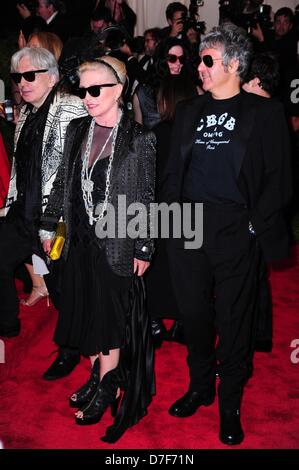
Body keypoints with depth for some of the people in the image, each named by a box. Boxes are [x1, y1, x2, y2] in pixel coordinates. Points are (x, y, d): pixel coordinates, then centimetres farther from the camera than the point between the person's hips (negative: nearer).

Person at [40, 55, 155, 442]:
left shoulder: (139, 139, -10)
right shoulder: (77, 131, 5)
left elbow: (146, 198, -8)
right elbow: (62, 181, 13)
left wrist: (144, 249, -8)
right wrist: (49, 223, 12)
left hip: (117, 242, -5)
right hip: (81, 238, 6)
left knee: (111, 313, 3)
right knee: (84, 309, 13)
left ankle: (107, 388, 19)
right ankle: (96, 375, 30)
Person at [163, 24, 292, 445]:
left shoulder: (264, 112, 1)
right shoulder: (189, 110, 15)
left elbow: (278, 178, -3)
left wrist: (255, 224, -12)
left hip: (234, 229, -4)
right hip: (187, 225, 4)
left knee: (234, 319, 4)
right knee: (194, 311, 10)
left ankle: (230, 405, 20)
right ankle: (200, 387, 30)